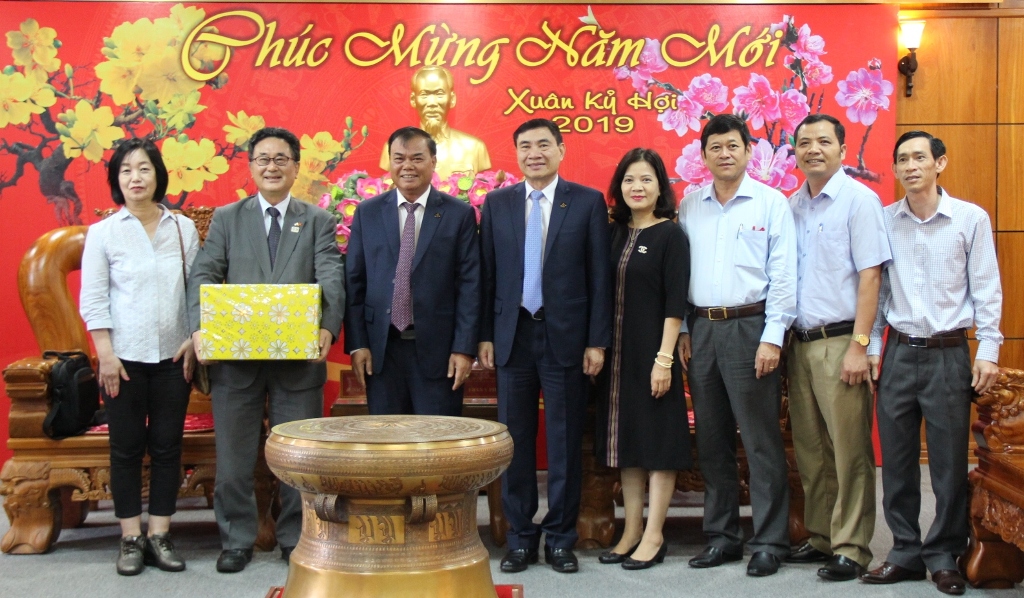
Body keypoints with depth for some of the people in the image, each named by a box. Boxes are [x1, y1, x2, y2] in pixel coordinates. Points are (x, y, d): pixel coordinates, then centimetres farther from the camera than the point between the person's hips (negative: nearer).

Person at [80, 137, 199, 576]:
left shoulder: (183, 228, 5)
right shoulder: (103, 233, 1)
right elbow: (92, 300, -1)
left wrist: (195, 340, -2)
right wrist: (106, 355, -8)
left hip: (173, 356, 2)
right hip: (125, 357, -1)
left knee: (167, 447, 5)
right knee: (127, 448, 4)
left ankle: (159, 536, 13)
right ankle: (131, 540, 13)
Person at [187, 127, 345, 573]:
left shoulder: (319, 221, 7)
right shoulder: (226, 218, 10)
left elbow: (331, 280, -6)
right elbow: (204, 276, -1)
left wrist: (328, 328, -25)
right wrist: (199, 327, -19)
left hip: (299, 357, 0)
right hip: (235, 356, 1)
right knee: (234, 457, 9)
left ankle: (296, 540, 24)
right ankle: (237, 540, 25)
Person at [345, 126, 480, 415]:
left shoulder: (460, 214, 1)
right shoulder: (367, 212, 7)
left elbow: (469, 285, -2)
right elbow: (354, 281, 6)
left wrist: (464, 348, -8)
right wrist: (356, 344, -1)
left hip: (437, 349, -2)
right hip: (380, 349, 2)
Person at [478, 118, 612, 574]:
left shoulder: (588, 202, 1)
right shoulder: (497, 203, 8)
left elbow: (599, 276, -1)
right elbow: (487, 274, 8)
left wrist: (597, 341, -5)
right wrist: (484, 335, 3)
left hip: (566, 337, -2)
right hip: (513, 335, 2)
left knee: (565, 442, 5)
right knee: (514, 440, 7)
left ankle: (560, 538, 17)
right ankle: (520, 537, 19)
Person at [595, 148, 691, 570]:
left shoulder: (671, 235, -6)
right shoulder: (614, 233, 9)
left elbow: (675, 302, -12)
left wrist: (664, 359, -17)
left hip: (653, 351, -6)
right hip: (617, 351, 6)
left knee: (658, 441, 2)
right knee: (626, 440, 11)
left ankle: (653, 536, 11)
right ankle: (631, 532, 21)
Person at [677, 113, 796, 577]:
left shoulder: (771, 203, -1)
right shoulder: (690, 207, 10)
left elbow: (782, 275, -5)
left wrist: (772, 337, -11)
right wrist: (682, 330, 6)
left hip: (749, 327, -4)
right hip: (701, 329, 5)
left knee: (761, 440, -1)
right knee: (712, 439, 11)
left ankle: (770, 540, 9)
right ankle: (721, 535, 21)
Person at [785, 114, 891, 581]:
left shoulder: (858, 199, -4)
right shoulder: (793, 205, 13)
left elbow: (870, 276, -10)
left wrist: (859, 346, -15)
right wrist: (783, 338, 6)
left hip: (839, 341, -6)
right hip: (800, 342, 6)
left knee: (849, 451, -1)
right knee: (810, 449, 11)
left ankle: (851, 548, 8)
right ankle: (820, 537, 22)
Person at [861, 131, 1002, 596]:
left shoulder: (971, 218, 0)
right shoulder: (884, 220, 5)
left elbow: (986, 289, 0)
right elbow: (876, 287, 9)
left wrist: (987, 350, -6)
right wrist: (871, 346, 5)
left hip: (949, 353, -2)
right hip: (899, 352, 2)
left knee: (950, 462, 3)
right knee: (896, 459, 7)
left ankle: (945, 557, 17)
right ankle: (905, 553, 19)